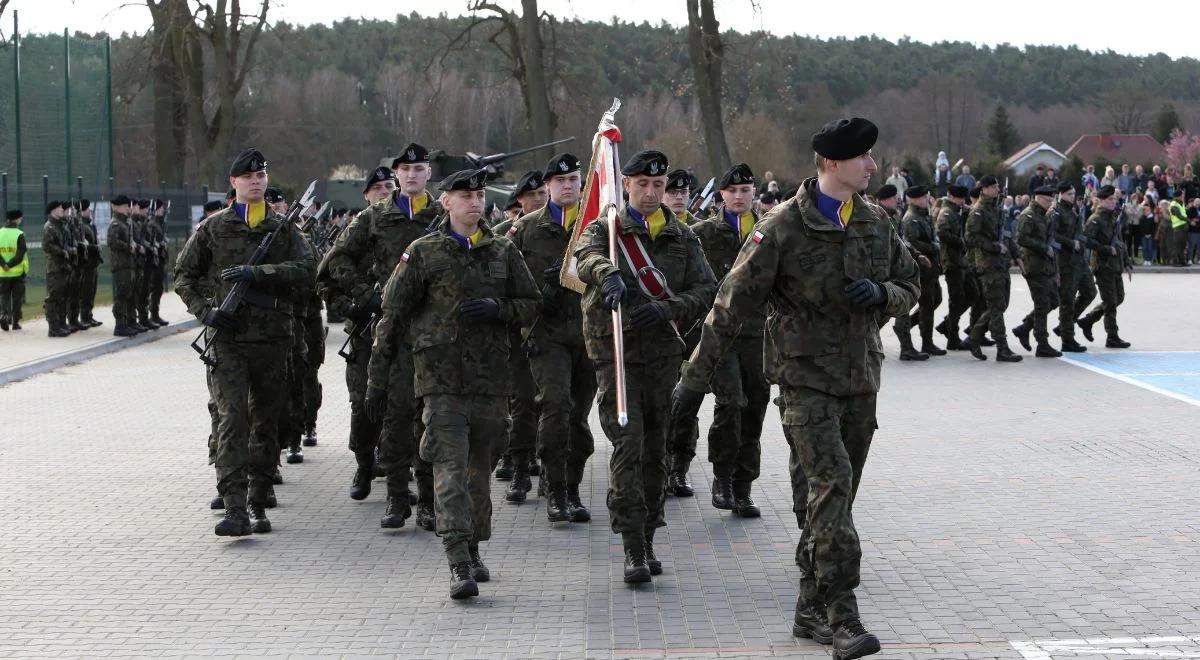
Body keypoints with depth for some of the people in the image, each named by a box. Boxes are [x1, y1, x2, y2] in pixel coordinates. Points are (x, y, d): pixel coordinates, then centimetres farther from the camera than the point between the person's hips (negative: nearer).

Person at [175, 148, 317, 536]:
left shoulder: (284, 229, 10)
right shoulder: (214, 228, 7)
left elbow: (306, 268, -6)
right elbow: (183, 275, 13)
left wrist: (258, 273, -17)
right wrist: (204, 310, -4)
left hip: (272, 337, 2)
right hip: (228, 336, -2)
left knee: (267, 422, 8)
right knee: (232, 416, -14)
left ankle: (258, 504, 19)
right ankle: (235, 508, -20)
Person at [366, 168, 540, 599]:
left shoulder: (503, 252, 10)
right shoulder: (423, 253, -1)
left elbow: (531, 305, 12)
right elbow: (391, 317, 2)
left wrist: (497, 308, -10)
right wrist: (378, 380, 1)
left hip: (491, 378, 4)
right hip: (442, 378, -4)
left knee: (480, 467, 13)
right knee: (450, 467, -13)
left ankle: (473, 549, 29)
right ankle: (459, 567, -19)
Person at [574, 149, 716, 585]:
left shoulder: (683, 238, 12)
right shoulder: (606, 229, 3)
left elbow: (706, 290, 3)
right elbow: (587, 256, -21)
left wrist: (666, 308, -16)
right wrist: (608, 273, -45)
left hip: (663, 352, 3)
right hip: (615, 351, -3)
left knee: (655, 450, 9)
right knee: (627, 446, -13)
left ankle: (647, 539, 21)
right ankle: (634, 549, -12)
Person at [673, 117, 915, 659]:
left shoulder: (876, 222, 7)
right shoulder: (783, 228, -11)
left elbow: (910, 286, 17)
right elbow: (732, 305, -8)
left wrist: (882, 294, -8)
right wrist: (695, 377, -5)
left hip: (861, 380, 6)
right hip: (806, 377, -6)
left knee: (835, 494, 10)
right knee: (831, 483, -20)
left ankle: (812, 612, 22)